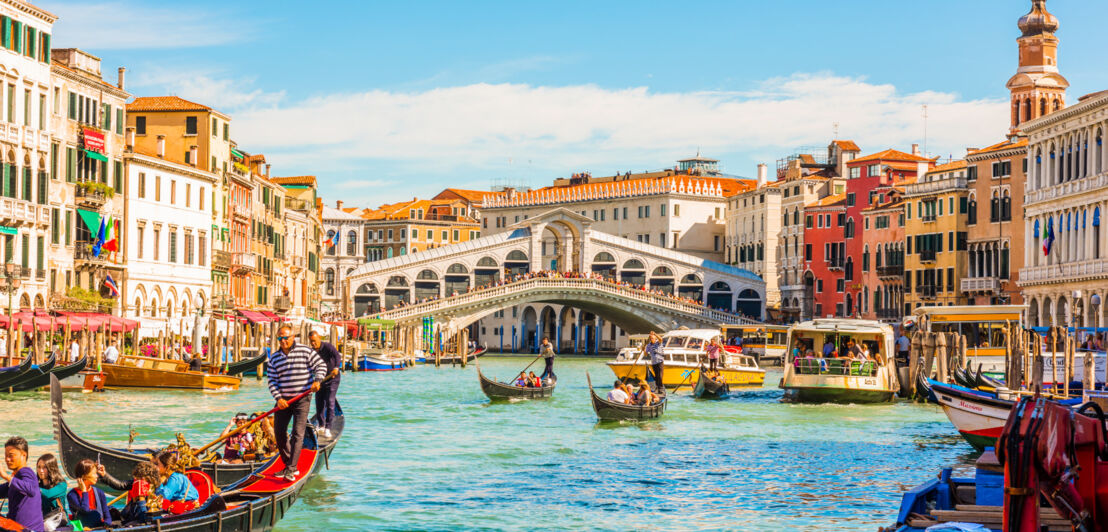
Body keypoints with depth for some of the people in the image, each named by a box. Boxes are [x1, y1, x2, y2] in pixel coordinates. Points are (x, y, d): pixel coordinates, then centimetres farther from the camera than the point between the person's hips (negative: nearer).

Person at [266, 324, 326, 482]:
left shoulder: (306, 351, -3)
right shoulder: (274, 358, 6)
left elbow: (320, 365, 0)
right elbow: (272, 381, 3)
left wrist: (317, 380, -18)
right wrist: (278, 398, -11)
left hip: (302, 399, -4)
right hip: (283, 400, 4)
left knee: (298, 433, -10)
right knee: (279, 433, 6)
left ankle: (291, 470, -12)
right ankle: (289, 465, 21)